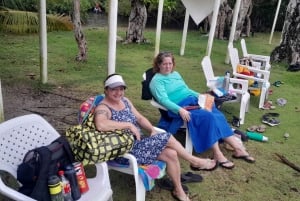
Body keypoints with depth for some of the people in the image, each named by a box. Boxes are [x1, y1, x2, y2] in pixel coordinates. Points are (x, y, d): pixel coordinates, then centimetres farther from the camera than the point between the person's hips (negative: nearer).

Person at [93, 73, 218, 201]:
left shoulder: (124, 101, 11)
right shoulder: (103, 108, -15)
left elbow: (140, 118, 12)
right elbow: (100, 125, -37)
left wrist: (152, 130, -7)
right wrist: (129, 125, -29)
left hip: (139, 142, 8)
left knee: (171, 154, -11)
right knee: (167, 138, -16)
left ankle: (179, 191, 8)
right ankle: (195, 161, 6)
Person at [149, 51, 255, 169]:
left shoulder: (175, 74, 22)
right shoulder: (157, 80, -1)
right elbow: (163, 100, -14)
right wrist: (180, 110, -29)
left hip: (194, 100, 7)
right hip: (181, 106, -7)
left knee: (218, 115, -15)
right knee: (208, 117, -29)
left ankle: (238, 148, -13)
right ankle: (217, 155, -24)